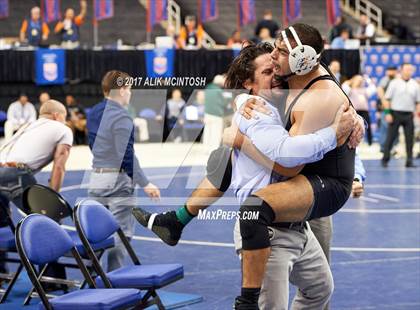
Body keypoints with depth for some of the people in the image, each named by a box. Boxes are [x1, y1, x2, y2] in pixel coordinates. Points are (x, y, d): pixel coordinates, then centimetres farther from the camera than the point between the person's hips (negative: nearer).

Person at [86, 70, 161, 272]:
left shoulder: (94, 113, 10)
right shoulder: (121, 117, -15)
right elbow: (126, 155, -20)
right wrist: (145, 184, -17)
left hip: (96, 177, 8)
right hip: (118, 181, -8)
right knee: (121, 232, -2)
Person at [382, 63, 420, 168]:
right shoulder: (394, 83, 0)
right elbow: (387, 99, -2)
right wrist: (387, 113, -10)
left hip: (409, 115, 3)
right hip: (395, 113, -3)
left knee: (410, 138, 0)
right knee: (390, 137, 0)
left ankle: (409, 161, 5)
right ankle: (385, 159, 9)